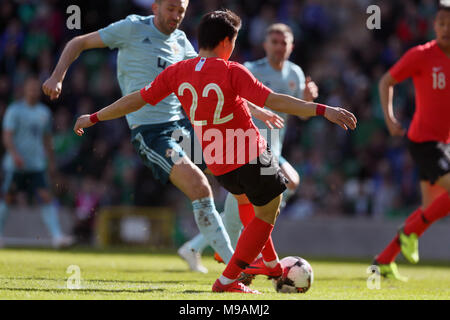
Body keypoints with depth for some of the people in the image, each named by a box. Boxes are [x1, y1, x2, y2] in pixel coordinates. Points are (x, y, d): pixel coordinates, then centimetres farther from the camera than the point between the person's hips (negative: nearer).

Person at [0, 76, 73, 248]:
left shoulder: (44, 112, 11)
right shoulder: (14, 110, -4)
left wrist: (51, 161, 17)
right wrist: (15, 154, -27)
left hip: (37, 166, 3)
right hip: (15, 165, -3)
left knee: (46, 197, -10)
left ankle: (57, 236, -18)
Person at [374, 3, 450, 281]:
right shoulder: (421, 56, -9)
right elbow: (387, 82, 3)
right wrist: (389, 118, -6)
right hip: (424, 140, -7)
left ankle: (384, 260, 17)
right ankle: (410, 232, -5)